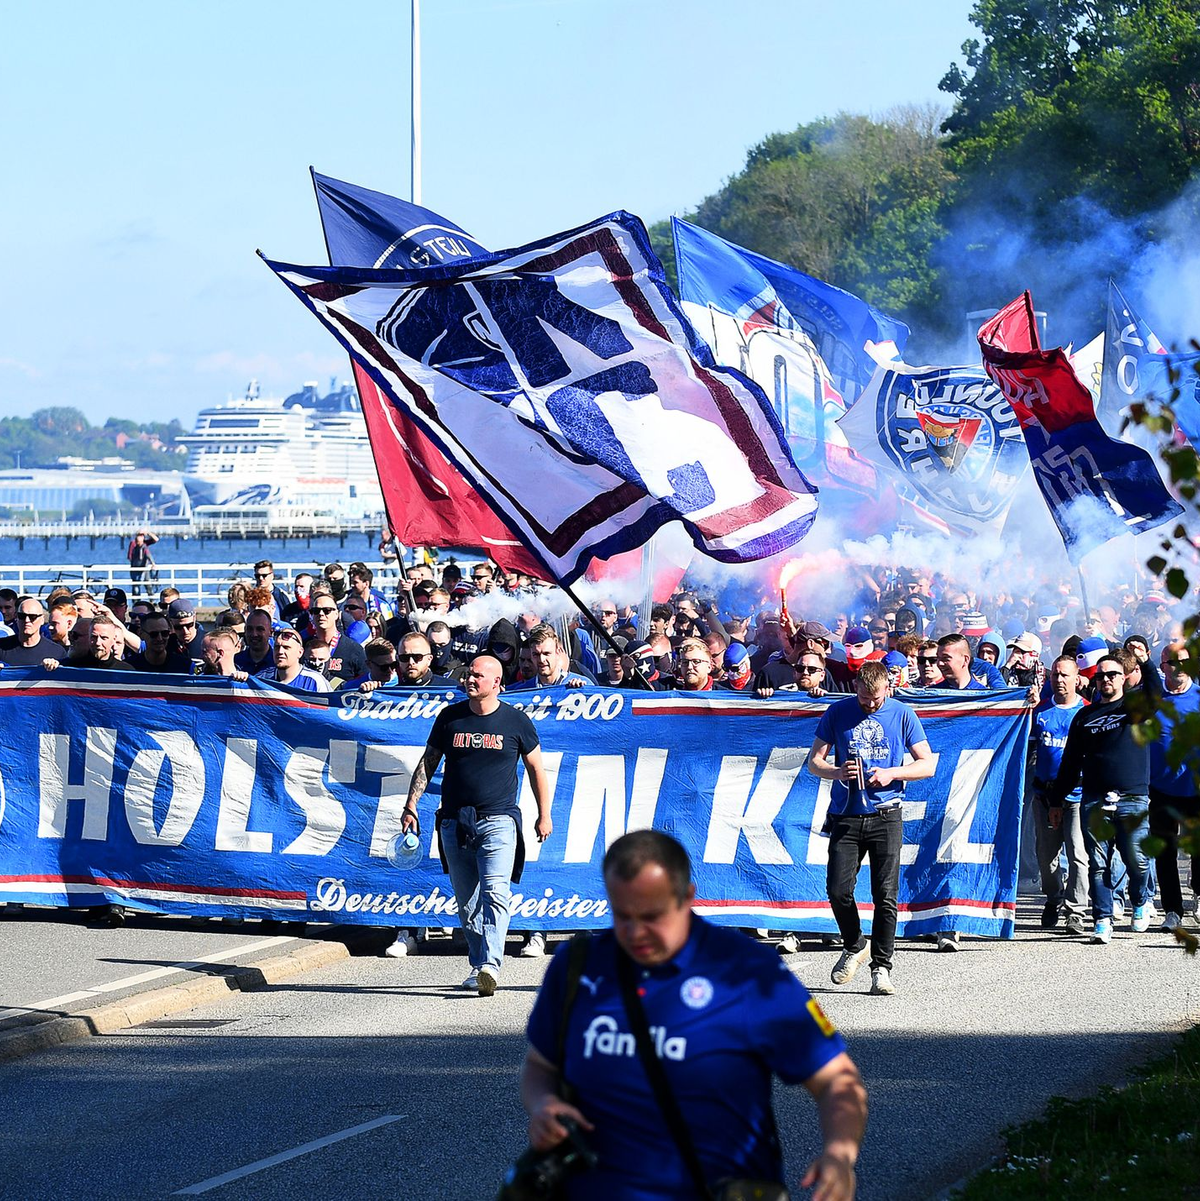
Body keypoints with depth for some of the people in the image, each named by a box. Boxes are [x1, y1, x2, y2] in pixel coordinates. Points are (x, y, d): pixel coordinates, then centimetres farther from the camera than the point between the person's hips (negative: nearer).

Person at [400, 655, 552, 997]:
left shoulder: (516, 722, 2)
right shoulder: (450, 717, 8)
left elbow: (536, 769, 11)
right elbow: (427, 763, 14)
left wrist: (544, 815, 9)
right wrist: (411, 805, 6)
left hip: (498, 821, -3)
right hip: (455, 822, 3)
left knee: (495, 892, -19)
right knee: (466, 902, 7)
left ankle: (490, 965, -28)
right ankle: (478, 965, 19)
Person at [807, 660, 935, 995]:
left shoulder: (903, 714, 4)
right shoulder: (837, 713, 5)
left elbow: (927, 765, 5)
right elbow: (814, 762, 7)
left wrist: (892, 773, -12)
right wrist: (837, 772, -15)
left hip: (885, 816, -1)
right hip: (846, 815, 1)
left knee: (885, 895, -7)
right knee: (838, 891, -6)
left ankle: (881, 968, 2)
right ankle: (854, 947, 21)